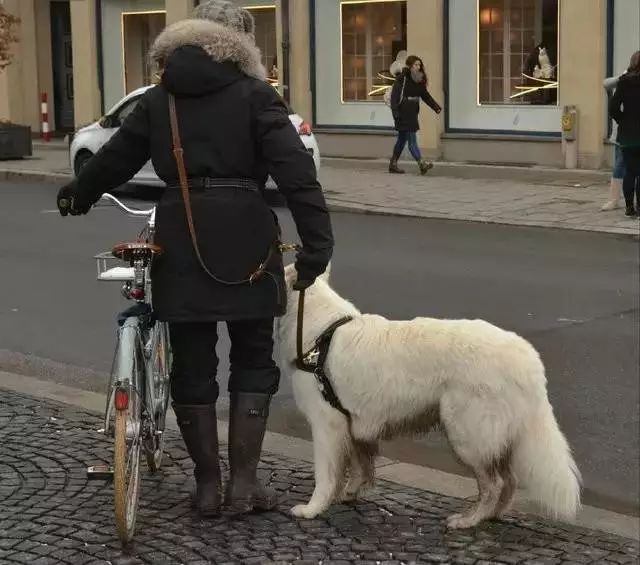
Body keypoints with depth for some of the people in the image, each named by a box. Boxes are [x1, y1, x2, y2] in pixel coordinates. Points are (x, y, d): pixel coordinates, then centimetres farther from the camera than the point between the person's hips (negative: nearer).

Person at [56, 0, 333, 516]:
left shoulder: (159, 99, 10)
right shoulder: (255, 95, -1)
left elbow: (115, 158, 19)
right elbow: (296, 172, -12)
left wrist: (77, 195, 38)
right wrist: (317, 243, -15)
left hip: (180, 241, 3)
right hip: (244, 241, -2)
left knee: (192, 364, 11)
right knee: (253, 359, 10)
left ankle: (208, 484, 17)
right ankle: (243, 482, 7)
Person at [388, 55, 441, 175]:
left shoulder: (418, 81, 11)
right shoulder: (402, 79, -11)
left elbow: (426, 95, 14)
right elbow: (394, 96, -15)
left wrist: (436, 107, 3)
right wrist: (395, 112, -23)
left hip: (412, 115, 8)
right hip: (403, 115, -8)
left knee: (402, 139, 14)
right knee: (412, 140, -11)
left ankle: (393, 165, 22)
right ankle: (422, 164, -18)